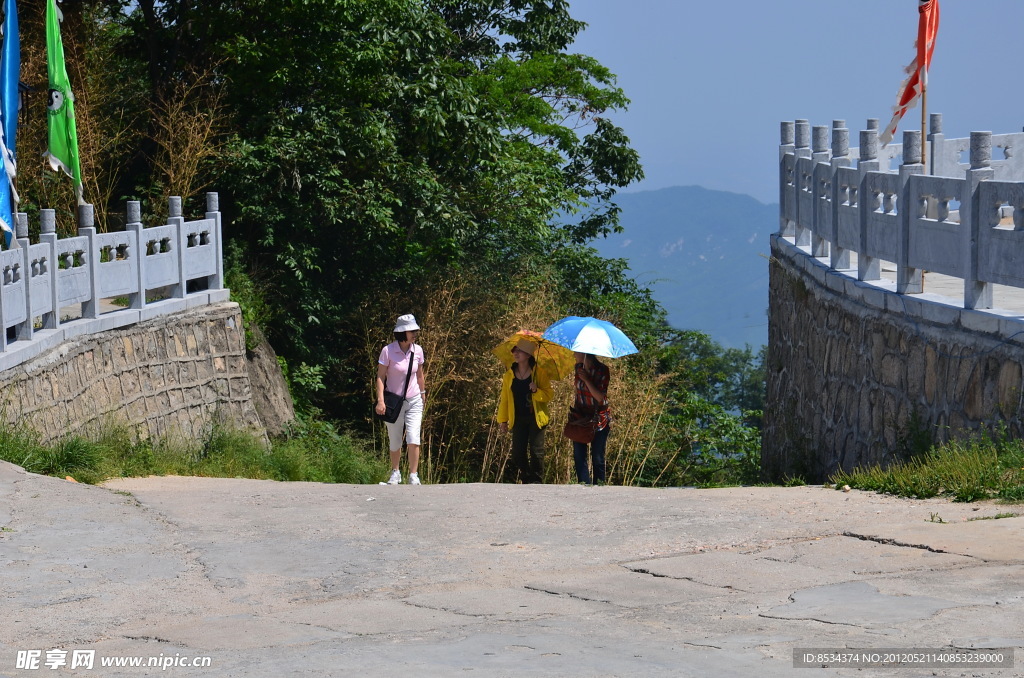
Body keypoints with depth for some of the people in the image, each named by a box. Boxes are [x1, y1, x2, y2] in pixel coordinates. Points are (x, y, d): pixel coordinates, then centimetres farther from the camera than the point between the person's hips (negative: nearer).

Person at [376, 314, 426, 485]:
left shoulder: (417, 350, 1)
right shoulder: (388, 351, -10)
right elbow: (380, 377, -8)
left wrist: (423, 394, 20)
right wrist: (380, 400, -16)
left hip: (414, 401, 2)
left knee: (413, 440, -12)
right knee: (395, 442, 8)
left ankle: (414, 475, -6)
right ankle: (395, 473, 28)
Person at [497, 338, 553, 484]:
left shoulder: (539, 373, -2)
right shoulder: (509, 376, 7)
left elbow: (549, 395, -3)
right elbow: (504, 399, 11)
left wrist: (536, 391, -22)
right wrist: (502, 420, 8)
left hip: (535, 418, -3)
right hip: (518, 419, 4)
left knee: (536, 452, -4)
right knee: (518, 454, 2)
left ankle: (537, 481, 7)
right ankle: (527, 479, 19)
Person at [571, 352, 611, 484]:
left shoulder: (601, 370, -15)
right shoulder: (579, 367, 2)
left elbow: (601, 398, -21)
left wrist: (586, 379, -24)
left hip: (599, 419, -5)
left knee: (597, 459, 1)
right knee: (579, 456, -2)